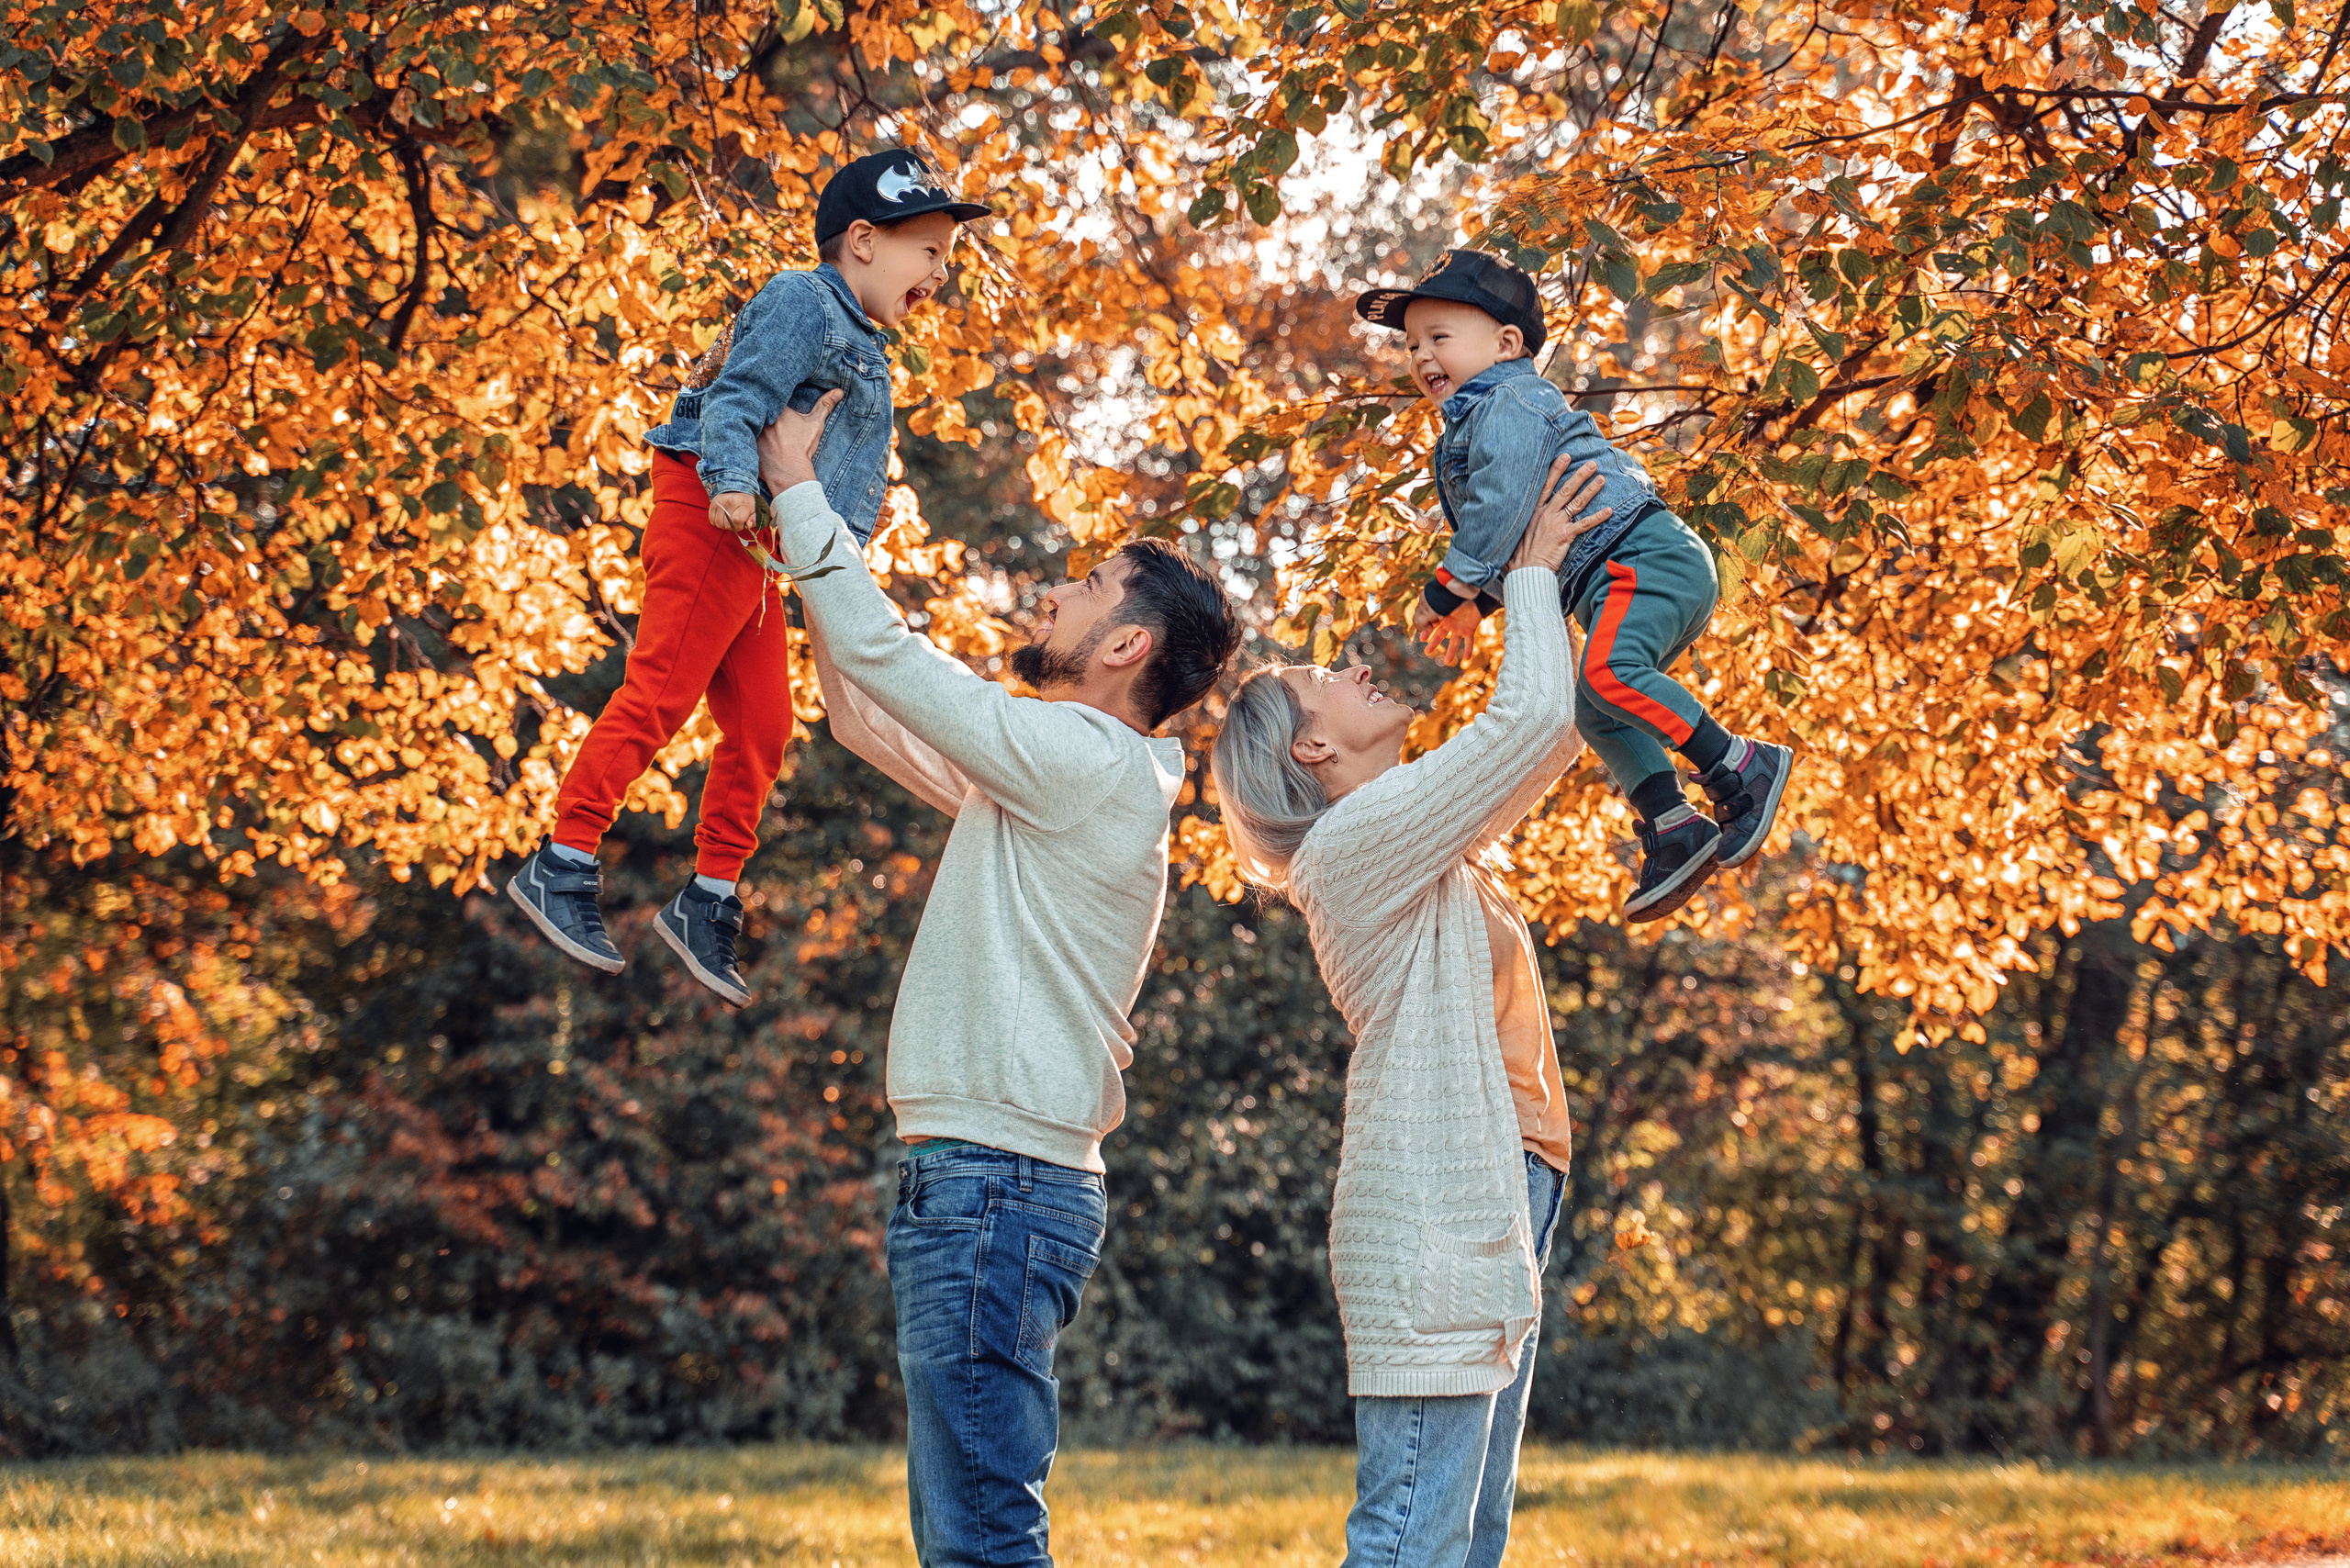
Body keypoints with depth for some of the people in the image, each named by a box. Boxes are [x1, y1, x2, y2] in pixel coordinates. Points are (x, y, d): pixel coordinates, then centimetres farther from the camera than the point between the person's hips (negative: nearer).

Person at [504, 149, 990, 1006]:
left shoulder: (860, 346, 23)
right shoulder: (805, 304, -8)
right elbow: (741, 397, -20)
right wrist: (731, 482, -35)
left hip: (757, 548, 10)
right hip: (711, 522, -10)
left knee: (761, 726, 9)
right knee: (659, 692, -12)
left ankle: (710, 900, 17)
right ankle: (561, 866, -10)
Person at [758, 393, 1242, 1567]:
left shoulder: (1088, 763, -11)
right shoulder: (1049, 774, 18)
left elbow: (882, 654, -9)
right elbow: (865, 714, 27)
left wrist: (798, 489, 3)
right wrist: (808, 540, 23)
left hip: (996, 1187, -10)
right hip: (978, 1180, 10)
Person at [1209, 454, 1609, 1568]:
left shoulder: (1419, 839, 18)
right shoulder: (1353, 842, -10)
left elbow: (1554, 734, 26)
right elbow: (1529, 720, -14)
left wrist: (1546, 578, 18)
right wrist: (1531, 574, 0)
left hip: (1492, 1212, 10)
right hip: (1426, 1221, -10)